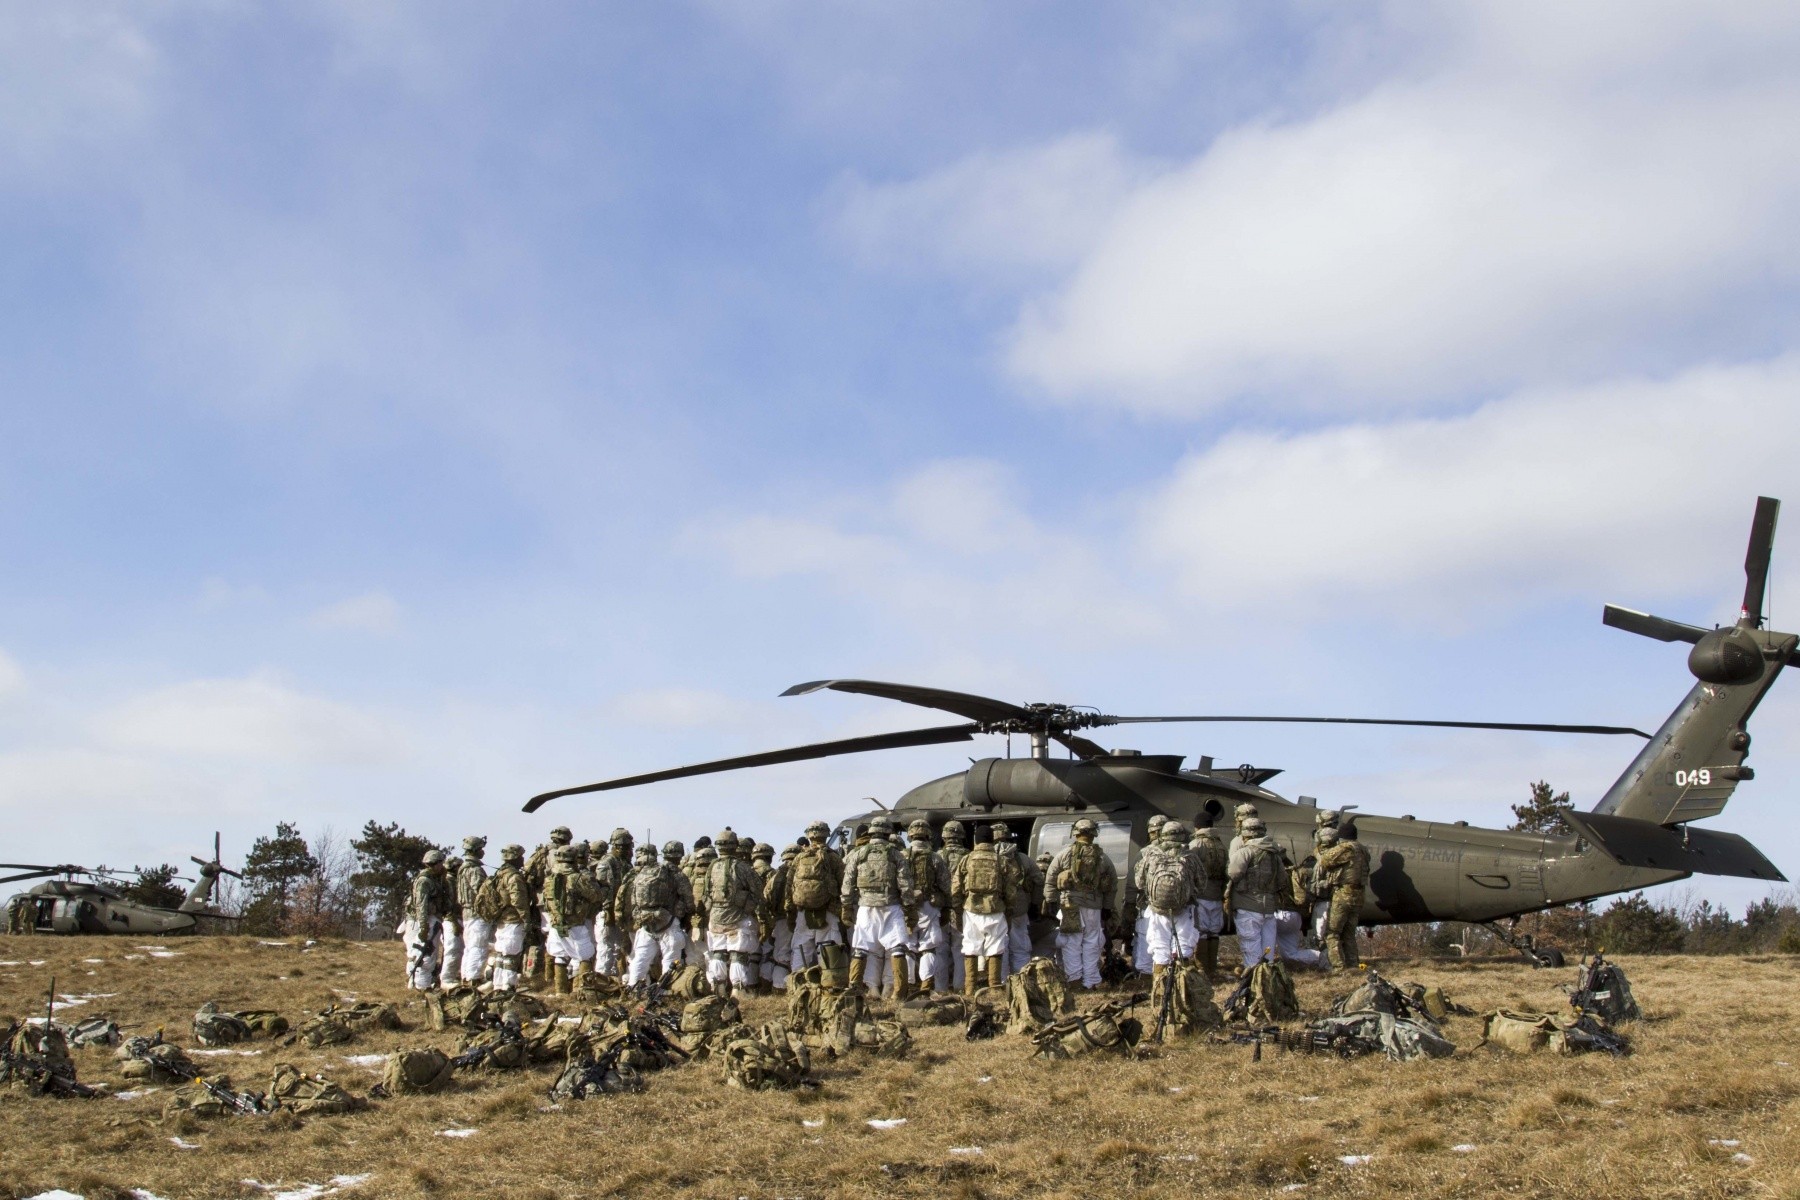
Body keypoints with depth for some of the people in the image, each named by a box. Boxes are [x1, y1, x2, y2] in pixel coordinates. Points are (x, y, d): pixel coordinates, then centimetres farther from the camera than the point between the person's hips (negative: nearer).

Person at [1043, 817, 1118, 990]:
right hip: (1093, 906, 1)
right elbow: (1112, 885, 11)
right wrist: (1107, 908, 19)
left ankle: (1073, 975, -2)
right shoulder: (1103, 858, 6)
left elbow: (1050, 878, -1)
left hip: (1069, 904, -1)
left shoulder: (1065, 853, 0)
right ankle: (1090, 980, 10)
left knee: (1071, 942, 5)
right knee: (1091, 943, 8)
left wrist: (1050, 900, 4)